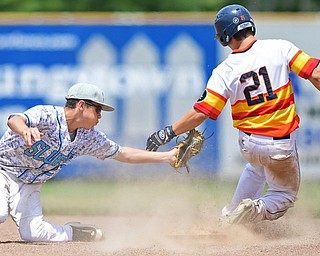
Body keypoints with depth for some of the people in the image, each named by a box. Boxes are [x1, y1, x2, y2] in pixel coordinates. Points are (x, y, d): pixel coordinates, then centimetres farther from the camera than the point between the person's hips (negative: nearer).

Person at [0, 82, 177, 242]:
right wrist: (25, 131, -69)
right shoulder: (47, 116, -25)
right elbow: (15, 120, -44)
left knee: (33, 232, -17)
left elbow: (121, 154, 10)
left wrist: (167, 157, 6)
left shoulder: (89, 137, -2)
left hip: (28, 183, 5)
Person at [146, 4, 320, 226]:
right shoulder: (280, 48, -12)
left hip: (248, 143, 3)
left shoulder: (225, 71, -10)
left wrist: (168, 133, -2)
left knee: (256, 170, 37)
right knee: (285, 195, 17)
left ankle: (231, 218, 36)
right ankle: (256, 211, -13)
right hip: (281, 145, -3)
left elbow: (201, 113, -12)